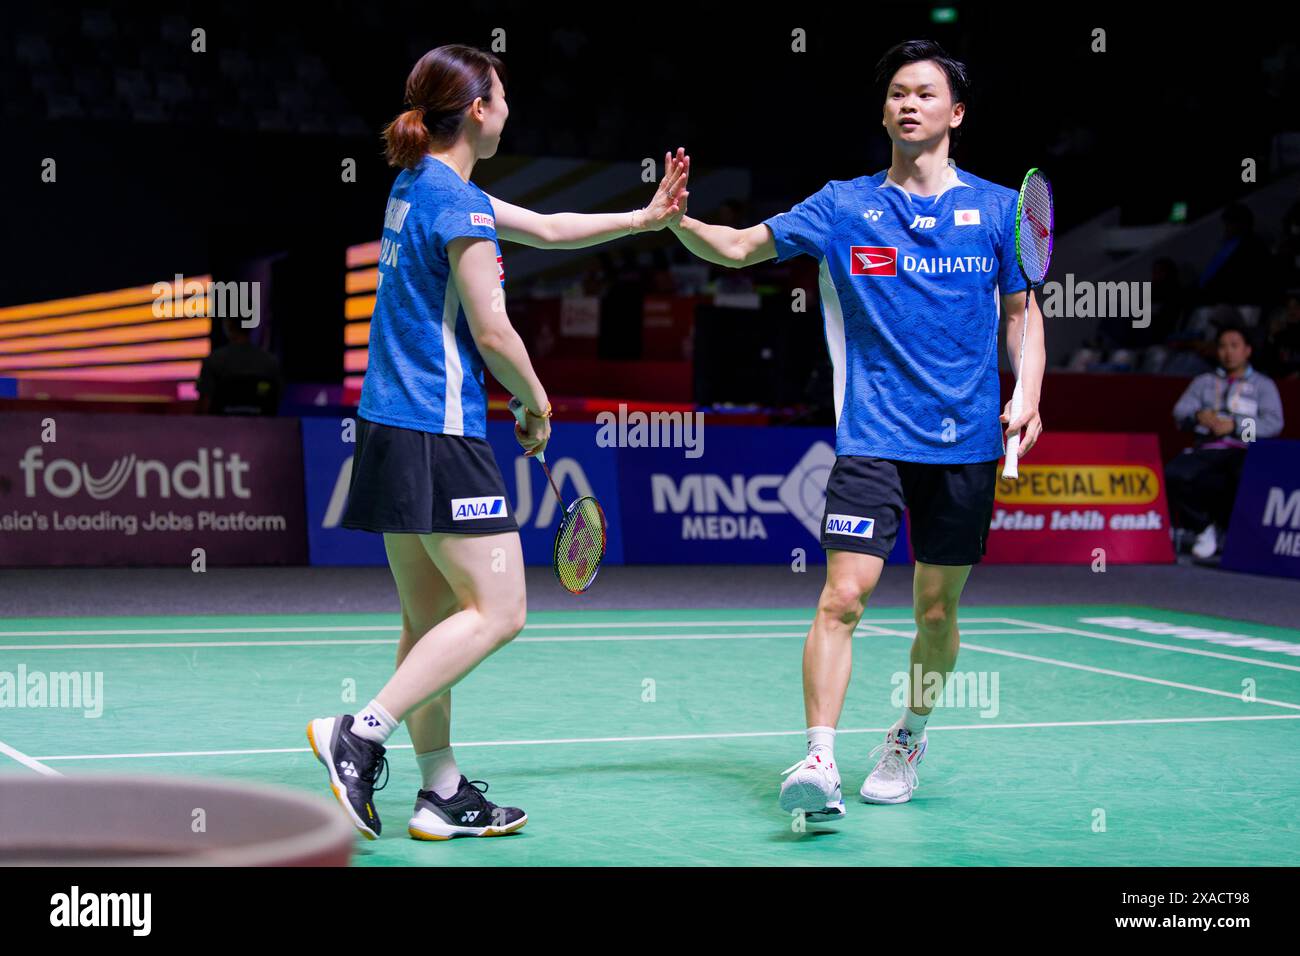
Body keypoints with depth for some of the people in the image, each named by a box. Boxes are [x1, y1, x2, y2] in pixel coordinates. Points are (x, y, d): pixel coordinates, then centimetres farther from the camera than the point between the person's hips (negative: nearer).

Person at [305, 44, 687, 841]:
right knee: (497, 610, -7)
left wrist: (647, 217, 26)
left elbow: (545, 229, 26)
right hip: (440, 433, -10)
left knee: (432, 620, 10)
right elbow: (491, 331, -14)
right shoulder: (457, 201, -13)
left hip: (391, 426, 10)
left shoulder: (419, 186, 16)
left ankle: (443, 794, 14)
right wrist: (538, 405, 2)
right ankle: (362, 733, -12)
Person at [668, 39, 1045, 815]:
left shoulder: (997, 208, 5)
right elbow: (737, 248, 8)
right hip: (874, 439, -1)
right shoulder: (844, 206, 4)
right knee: (843, 597, -15)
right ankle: (821, 759, -15)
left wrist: (1029, 397, -4)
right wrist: (678, 220, -11)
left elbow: (1022, 312, 12)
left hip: (965, 445, 1)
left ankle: (911, 736, 33)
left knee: (938, 610, 10)